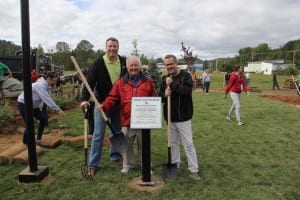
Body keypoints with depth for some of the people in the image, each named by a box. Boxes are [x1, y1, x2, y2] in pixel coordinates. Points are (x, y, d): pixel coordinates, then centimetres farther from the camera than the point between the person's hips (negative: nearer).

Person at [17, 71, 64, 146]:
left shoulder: (44, 85, 3)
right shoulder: (41, 85, -27)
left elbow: (46, 98, -2)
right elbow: (47, 99, -36)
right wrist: (57, 109, -39)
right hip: (23, 104, -10)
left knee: (43, 119, 3)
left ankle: (38, 139, 10)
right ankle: (25, 141, 21)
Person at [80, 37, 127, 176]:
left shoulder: (124, 62, 1)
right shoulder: (98, 63, -11)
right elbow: (90, 82, -18)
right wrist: (84, 99, -30)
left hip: (118, 103, 4)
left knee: (117, 131, 15)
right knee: (98, 134, 0)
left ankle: (115, 155, 34)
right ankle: (93, 164, 9)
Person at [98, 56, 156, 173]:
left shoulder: (148, 82, 2)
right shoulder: (120, 82, 2)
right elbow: (112, 98, 0)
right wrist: (104, 106, -17)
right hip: (126, 121, 1)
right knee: (127, 145, 14)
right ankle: (127, 165, 34)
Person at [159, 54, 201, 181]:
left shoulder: (185, 76, -7)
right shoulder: (164, 80, 7)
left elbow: (188, 90, -24)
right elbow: (160, 97, 6)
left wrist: (172, 85, -24)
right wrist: (165, 95, -16)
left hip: (183, 117, -5)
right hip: (170, 117, 5)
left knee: (188, 143, 2)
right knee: (173, 142, 16)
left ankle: (193, 169, 12)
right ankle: (175, 165, 32)